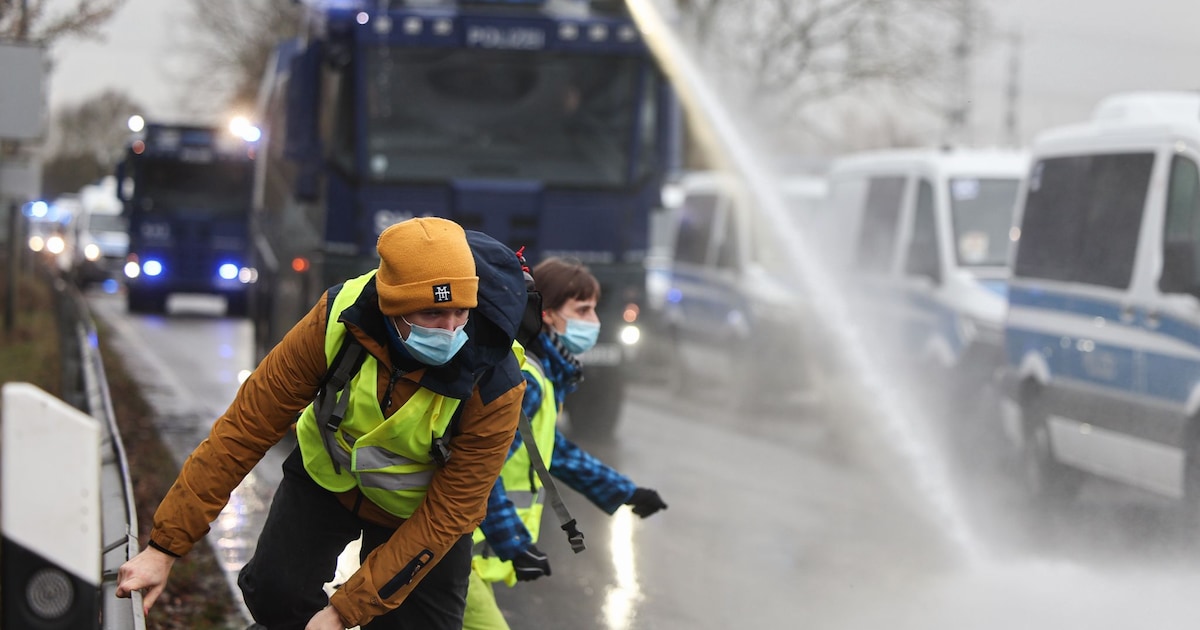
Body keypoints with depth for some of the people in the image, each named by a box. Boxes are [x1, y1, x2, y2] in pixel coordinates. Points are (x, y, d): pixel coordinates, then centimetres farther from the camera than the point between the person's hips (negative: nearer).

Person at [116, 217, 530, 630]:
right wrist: (165, 546, -26)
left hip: (416, 511, -1)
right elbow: (247, 427, -25)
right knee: (275, 595, -16)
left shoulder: (495, 387, -35)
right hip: (328, 473, 1)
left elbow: (445, 517, -27)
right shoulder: (338, 319, -31)